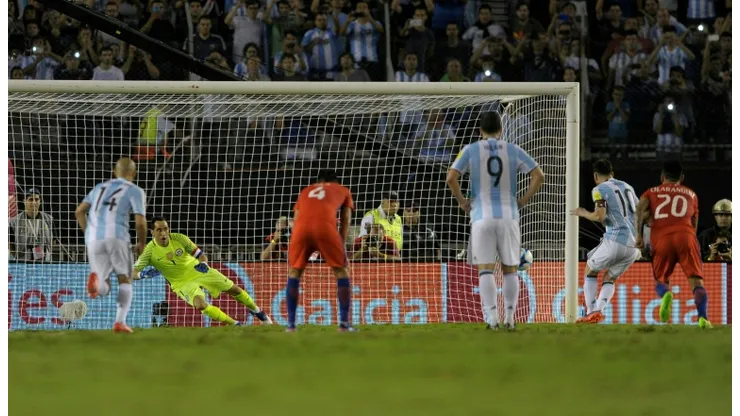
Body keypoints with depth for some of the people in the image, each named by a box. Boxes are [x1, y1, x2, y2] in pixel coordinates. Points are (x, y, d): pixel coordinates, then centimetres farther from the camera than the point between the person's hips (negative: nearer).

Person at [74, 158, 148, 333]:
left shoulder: (100, 187, 26)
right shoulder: (136, 191, 9)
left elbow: (79, 212, 21)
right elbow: (141, 222, -2)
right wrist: (142, 243, 15)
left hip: (93, 239, 4)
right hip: (116, 235, -4)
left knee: (103, 289, 8)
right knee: (125, 280, 14)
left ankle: (96, 279, -28)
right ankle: (120, 322, -4)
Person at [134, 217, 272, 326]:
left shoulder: (179, 238, -18)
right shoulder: (150, 251, -22)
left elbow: (202, 255, -8)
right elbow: (134, 273, -24)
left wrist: (203, 263, -32)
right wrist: (144, 274, -47)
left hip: (197, 271, 2)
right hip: (182, 283, -2)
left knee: (233, 289, 6)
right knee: (200, 304, -29)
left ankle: (257, 311, 34)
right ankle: (235, 324, -14)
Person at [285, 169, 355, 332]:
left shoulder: (305, 191, 36)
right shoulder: (343, 191, 31)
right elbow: (346, 222, 23)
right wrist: (341, 246, 23)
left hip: (301, 227, 2)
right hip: (326, 227, -2)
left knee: (294, 272, 17)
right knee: (341, 271, 11)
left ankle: (291, 324, 11)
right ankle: (344, 323, 5)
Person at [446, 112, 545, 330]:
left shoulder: (470, 150, 3)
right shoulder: (513, 151, 6)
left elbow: (451, 178, -8)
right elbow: (538, 176, 0)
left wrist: (462, 201, 5)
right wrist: (523, 201, 6)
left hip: (482, 216, -1)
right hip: (508, 216, 1)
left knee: (485, 270, -1)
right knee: (510, 269, 10)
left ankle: (492, 318, -12)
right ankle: (509, 318, 5)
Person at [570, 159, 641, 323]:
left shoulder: (599, 190, -1)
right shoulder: (627, 187, 20)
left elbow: (599, 216, -13)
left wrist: (584, 214, 5)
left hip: (615, 240, -6)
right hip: (634, 244, 6)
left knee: (590, 270, 17)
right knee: (610, 278, 21)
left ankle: (591, 312, 4)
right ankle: (599, 310, -3)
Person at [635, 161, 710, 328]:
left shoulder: (652, 192, 22)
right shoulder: (691, 194, 26)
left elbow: (640, 210, 2)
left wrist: (639, 235, -4)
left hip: (661, 239, 0)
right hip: (685, 236, 0)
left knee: (661, 279, 14)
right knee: (696, 280, -3)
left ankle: (666, 294, -23)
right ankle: (703, 317, -26)